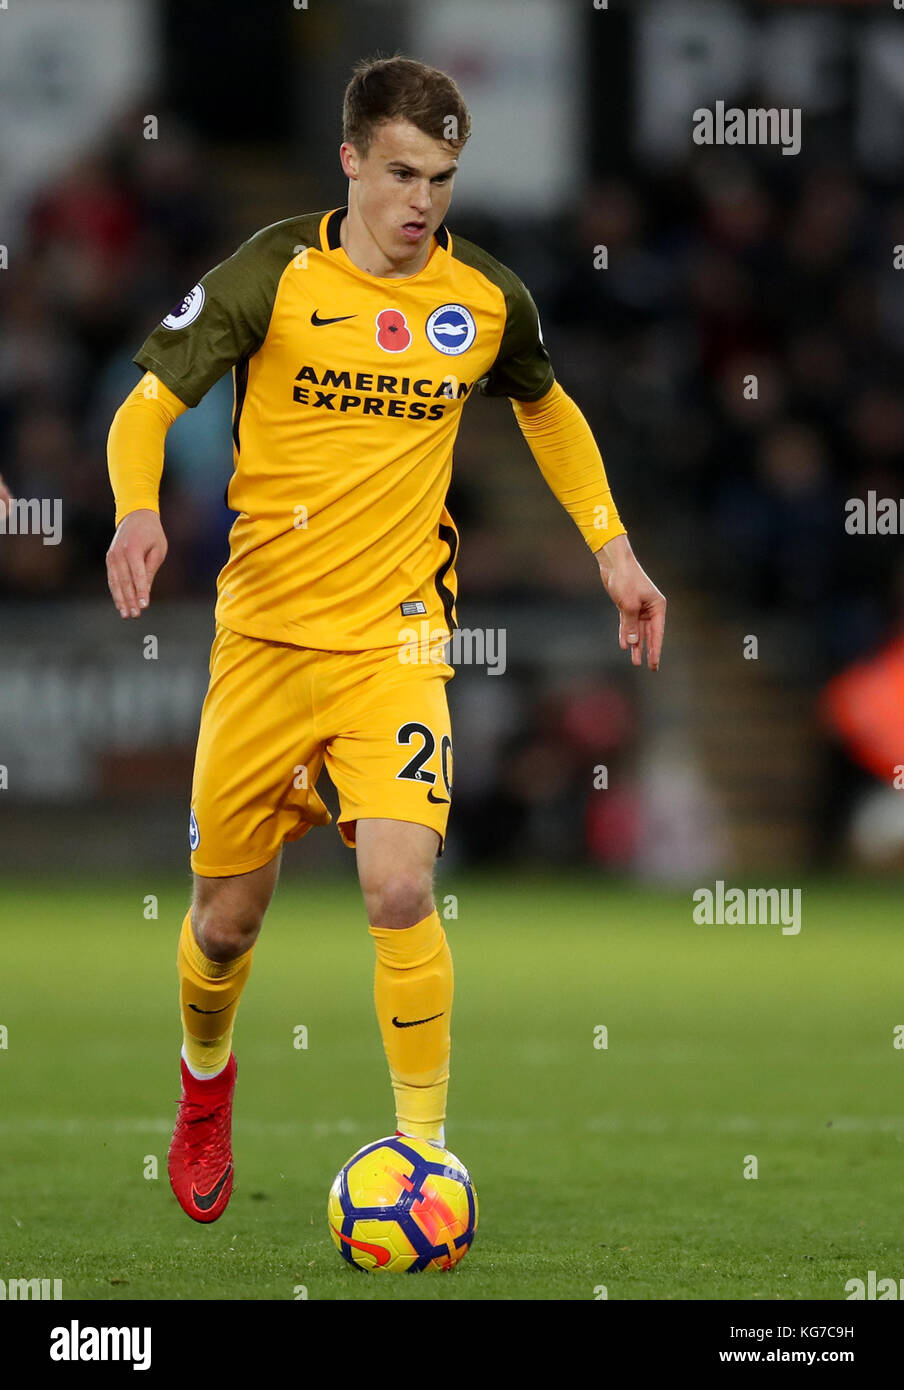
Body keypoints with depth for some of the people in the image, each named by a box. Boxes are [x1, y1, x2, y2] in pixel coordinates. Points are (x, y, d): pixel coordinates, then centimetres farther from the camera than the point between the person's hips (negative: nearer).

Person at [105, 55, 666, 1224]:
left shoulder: (486, 298, 0)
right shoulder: (275, 275, -8)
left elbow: (547, 409, 21)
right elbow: (149, 401, -6)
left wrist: (611, 547, 15)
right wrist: (137, 509, -26)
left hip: (393, 639, 0)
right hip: (262, 633, 0)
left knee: (400, 889, -20)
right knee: (226, 919, 9)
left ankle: (424, 1150, -7)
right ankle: (205, 1079, 42)